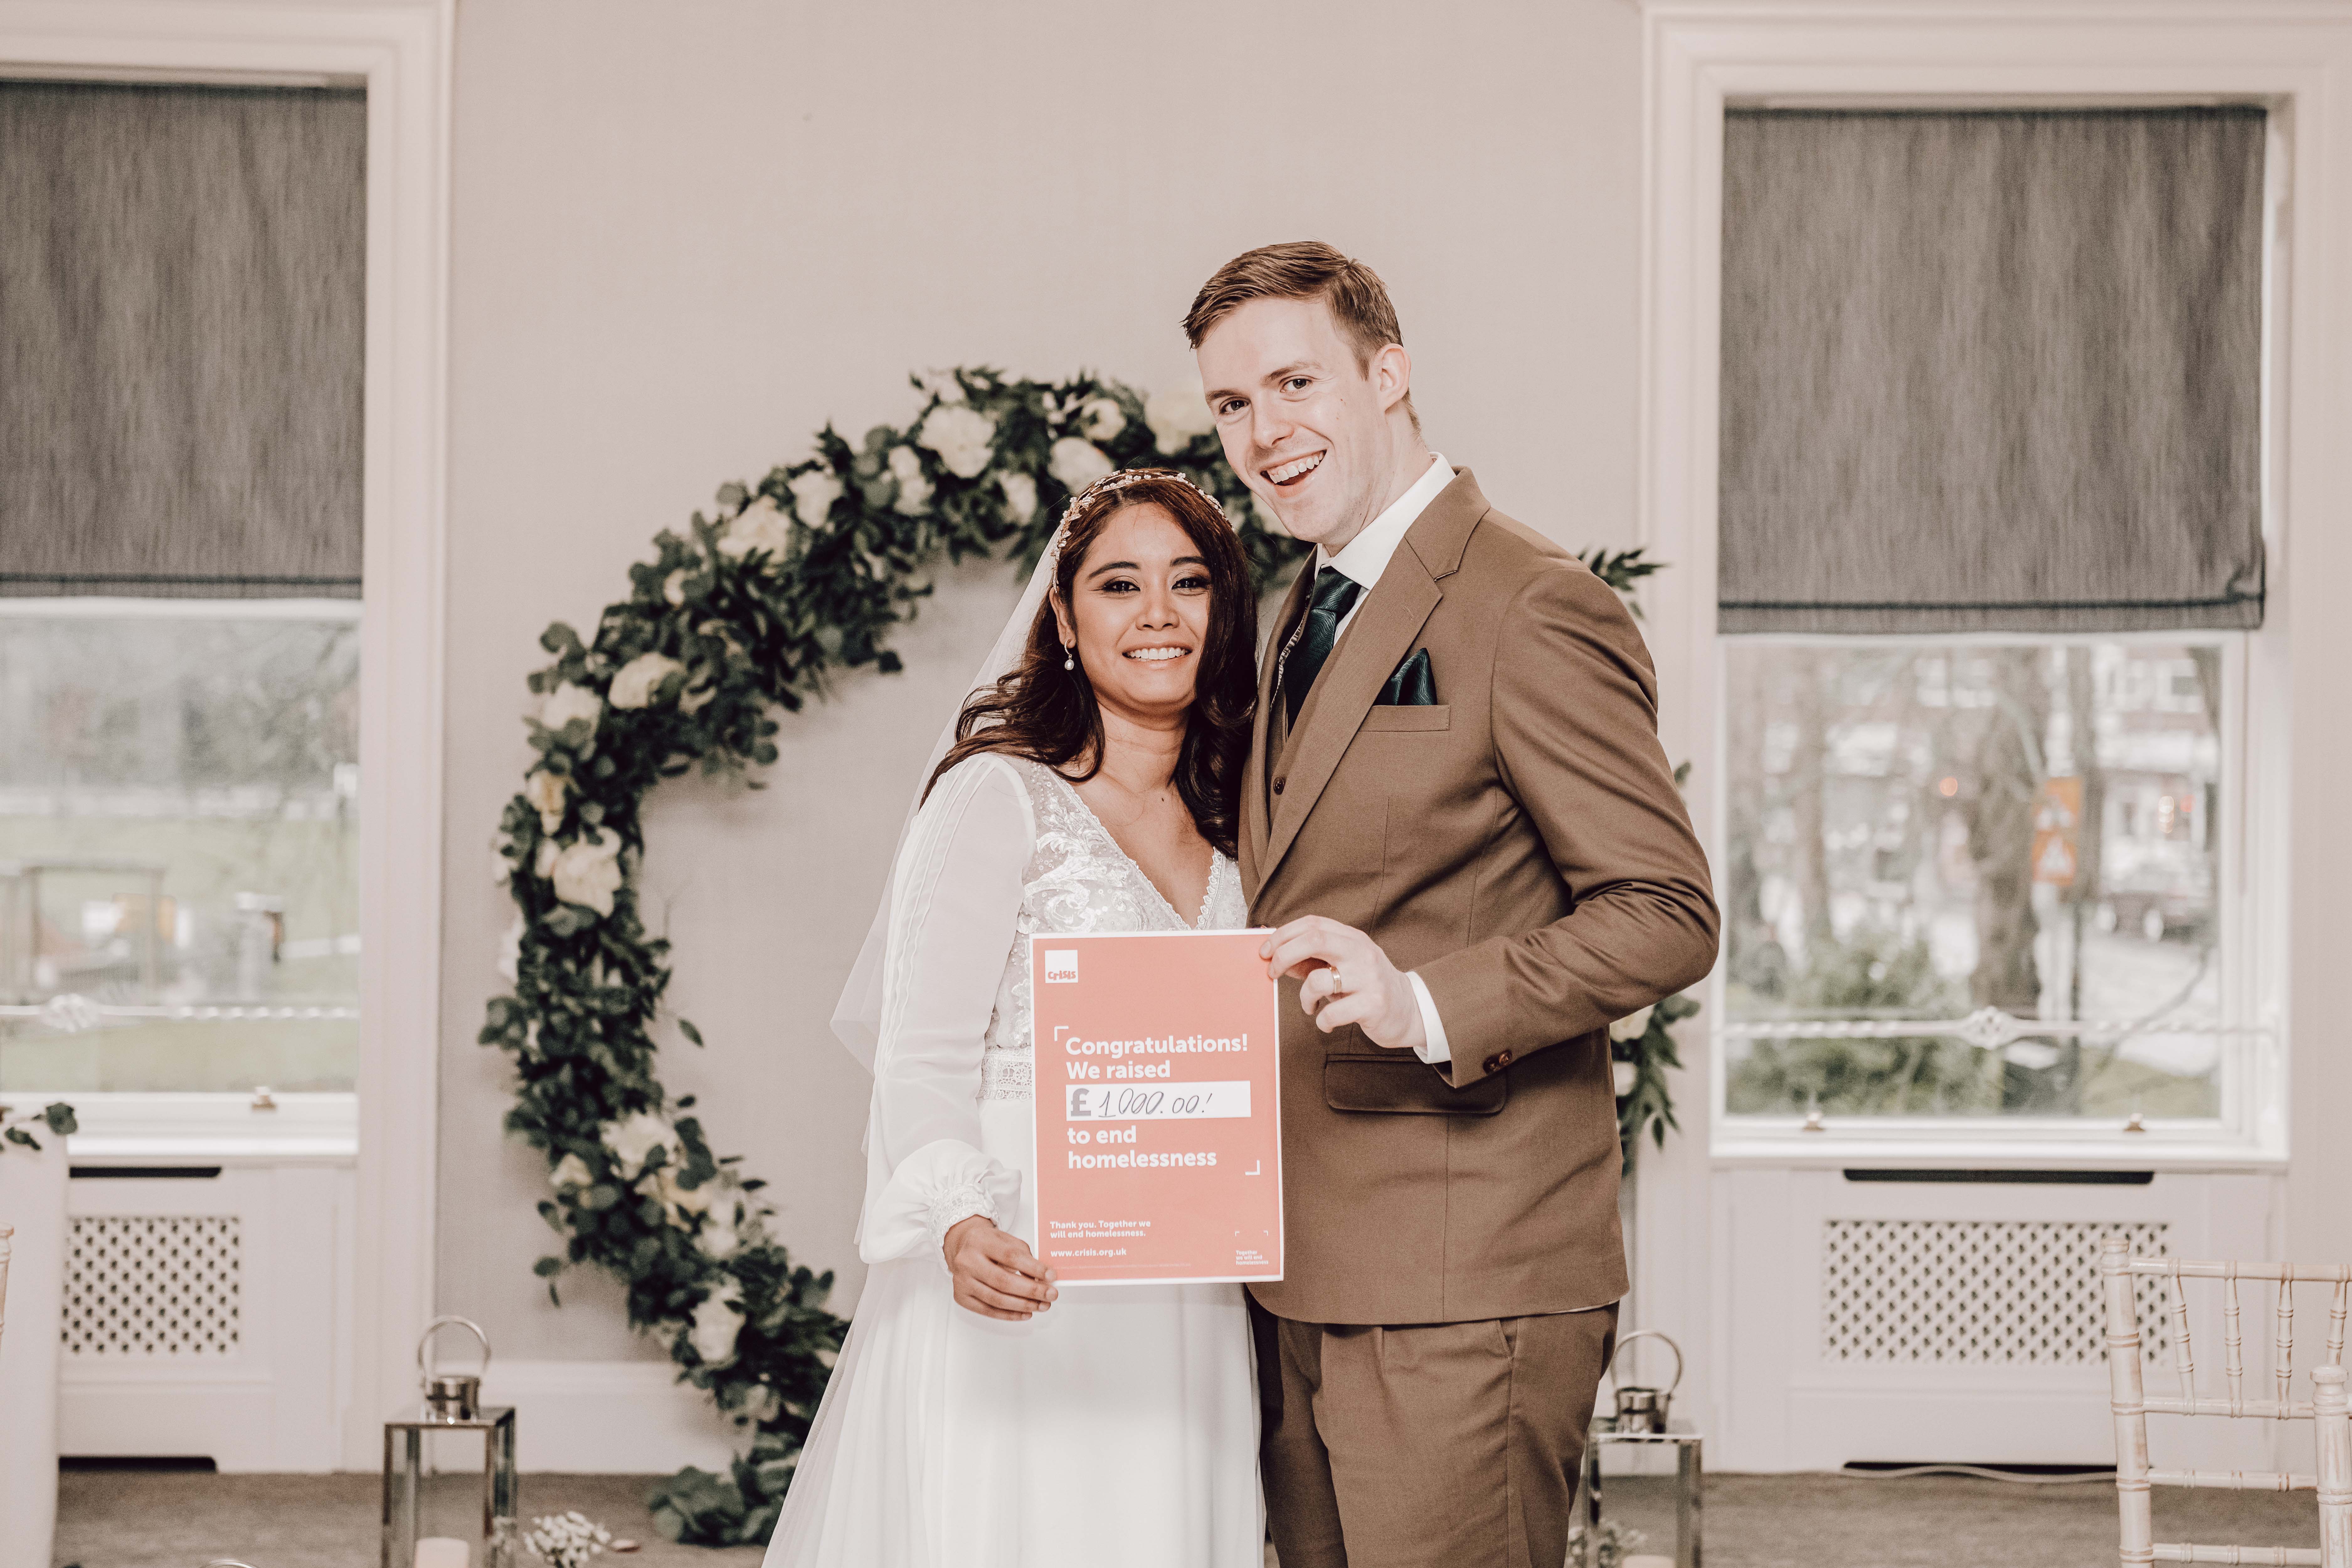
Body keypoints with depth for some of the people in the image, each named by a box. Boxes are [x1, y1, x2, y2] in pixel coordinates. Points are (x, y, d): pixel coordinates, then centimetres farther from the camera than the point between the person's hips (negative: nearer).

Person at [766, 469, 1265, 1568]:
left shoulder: (1230, 837, 13)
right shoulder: (999, 796, -5)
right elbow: (923, 1060, -13)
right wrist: (961, 1228, -30)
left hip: (1179, 1316, 6)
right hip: (1011, 1300, -5)